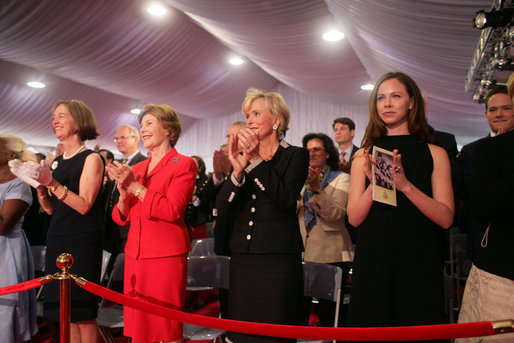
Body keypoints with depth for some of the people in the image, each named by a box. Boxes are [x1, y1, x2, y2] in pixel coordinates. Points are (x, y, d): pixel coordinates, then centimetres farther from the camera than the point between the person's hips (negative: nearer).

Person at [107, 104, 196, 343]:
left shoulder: (184, 164, -3)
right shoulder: (136, 169, 16)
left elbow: (172, 210, -16)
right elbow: (121, 218, 14)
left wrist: (135, 186, -14)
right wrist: (123, 194, -7)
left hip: (166, 255, -6)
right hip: (135, 254, 6)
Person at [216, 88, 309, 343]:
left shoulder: (296, 156, 1)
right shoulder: (243, 157, 12)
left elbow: (286, 199, -16)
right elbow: (222, 208, 2)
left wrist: (256, 161, -19)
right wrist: (238, 171, -15)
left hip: (278, 259, -4)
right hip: (242, 259, 5)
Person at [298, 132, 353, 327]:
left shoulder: (341, 179, 3)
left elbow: (335, 214, -13)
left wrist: (316, 188, -25)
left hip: (331, 255, -3)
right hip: (303, 254, 4)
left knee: (328, 311, -2)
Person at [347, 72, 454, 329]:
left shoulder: (434, 154, 3)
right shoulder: (364, 156, 6)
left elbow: (446, 218, -7)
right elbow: (354, 218, -1)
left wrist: (406, 185, -20)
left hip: (418, 265, 0)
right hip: (373, 262, 1)